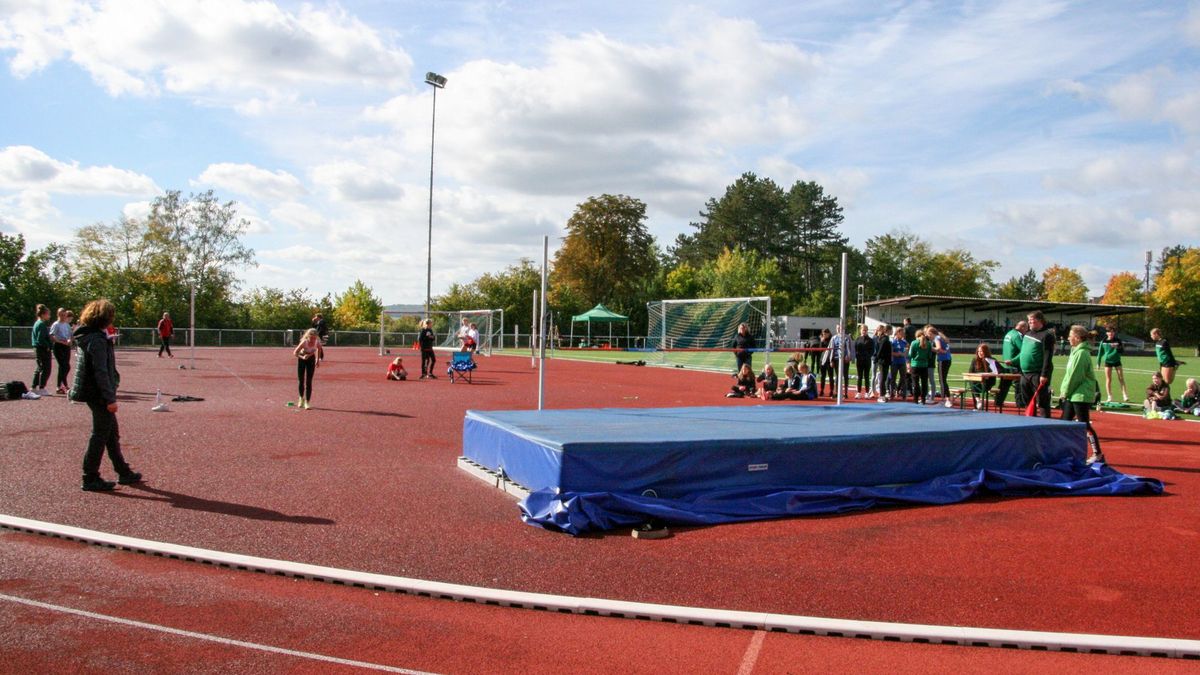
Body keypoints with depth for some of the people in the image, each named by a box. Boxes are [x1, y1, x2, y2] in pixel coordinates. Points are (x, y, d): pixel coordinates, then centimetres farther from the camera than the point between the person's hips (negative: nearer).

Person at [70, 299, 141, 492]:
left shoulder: (85, 336, 11)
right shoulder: (97, 340, -19)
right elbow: (101, 372, -23)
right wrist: (110, 398, -20)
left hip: (91, 393, 10)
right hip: (99, 395, -10)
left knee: (112, 434, 17)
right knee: (100, 436, -1)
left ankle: (123, 472, 26)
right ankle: (90, 479, 7)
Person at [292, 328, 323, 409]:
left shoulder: (317, 342, -23)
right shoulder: (304, 342, -31)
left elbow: (320, 348, 2)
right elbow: (295, 352, -26)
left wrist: (317, 359, 5)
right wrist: (302, 357, -43)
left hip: (311, 359, 1)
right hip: (302, 359, -1)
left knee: (309, 382, -6)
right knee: (301, 381, 2)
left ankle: (307, 402, -3)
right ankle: (301, 398, 27)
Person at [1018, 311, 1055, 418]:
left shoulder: (1046, 335, -10)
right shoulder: (1027, 334, 15)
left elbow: (1048, 356, -16)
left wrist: (1044, 374, -22)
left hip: (1038, 374, -8)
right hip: (1025, 373, 8)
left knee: (1042, 401, -5)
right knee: (1028, 401, 15)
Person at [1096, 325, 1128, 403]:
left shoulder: (1118, 340, -2)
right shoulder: (1103, 341, -2)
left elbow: (1122, 351, 0)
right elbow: (1100, 352, 6)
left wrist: (1119, 348, -21)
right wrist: (1098, 362, 5)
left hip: (1117, 361, 0)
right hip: (1107, 361, 0)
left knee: (1121, 378, -1)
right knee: (1108, 380, 2)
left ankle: (1125, 396, 3)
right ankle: (1109, 397, 8)